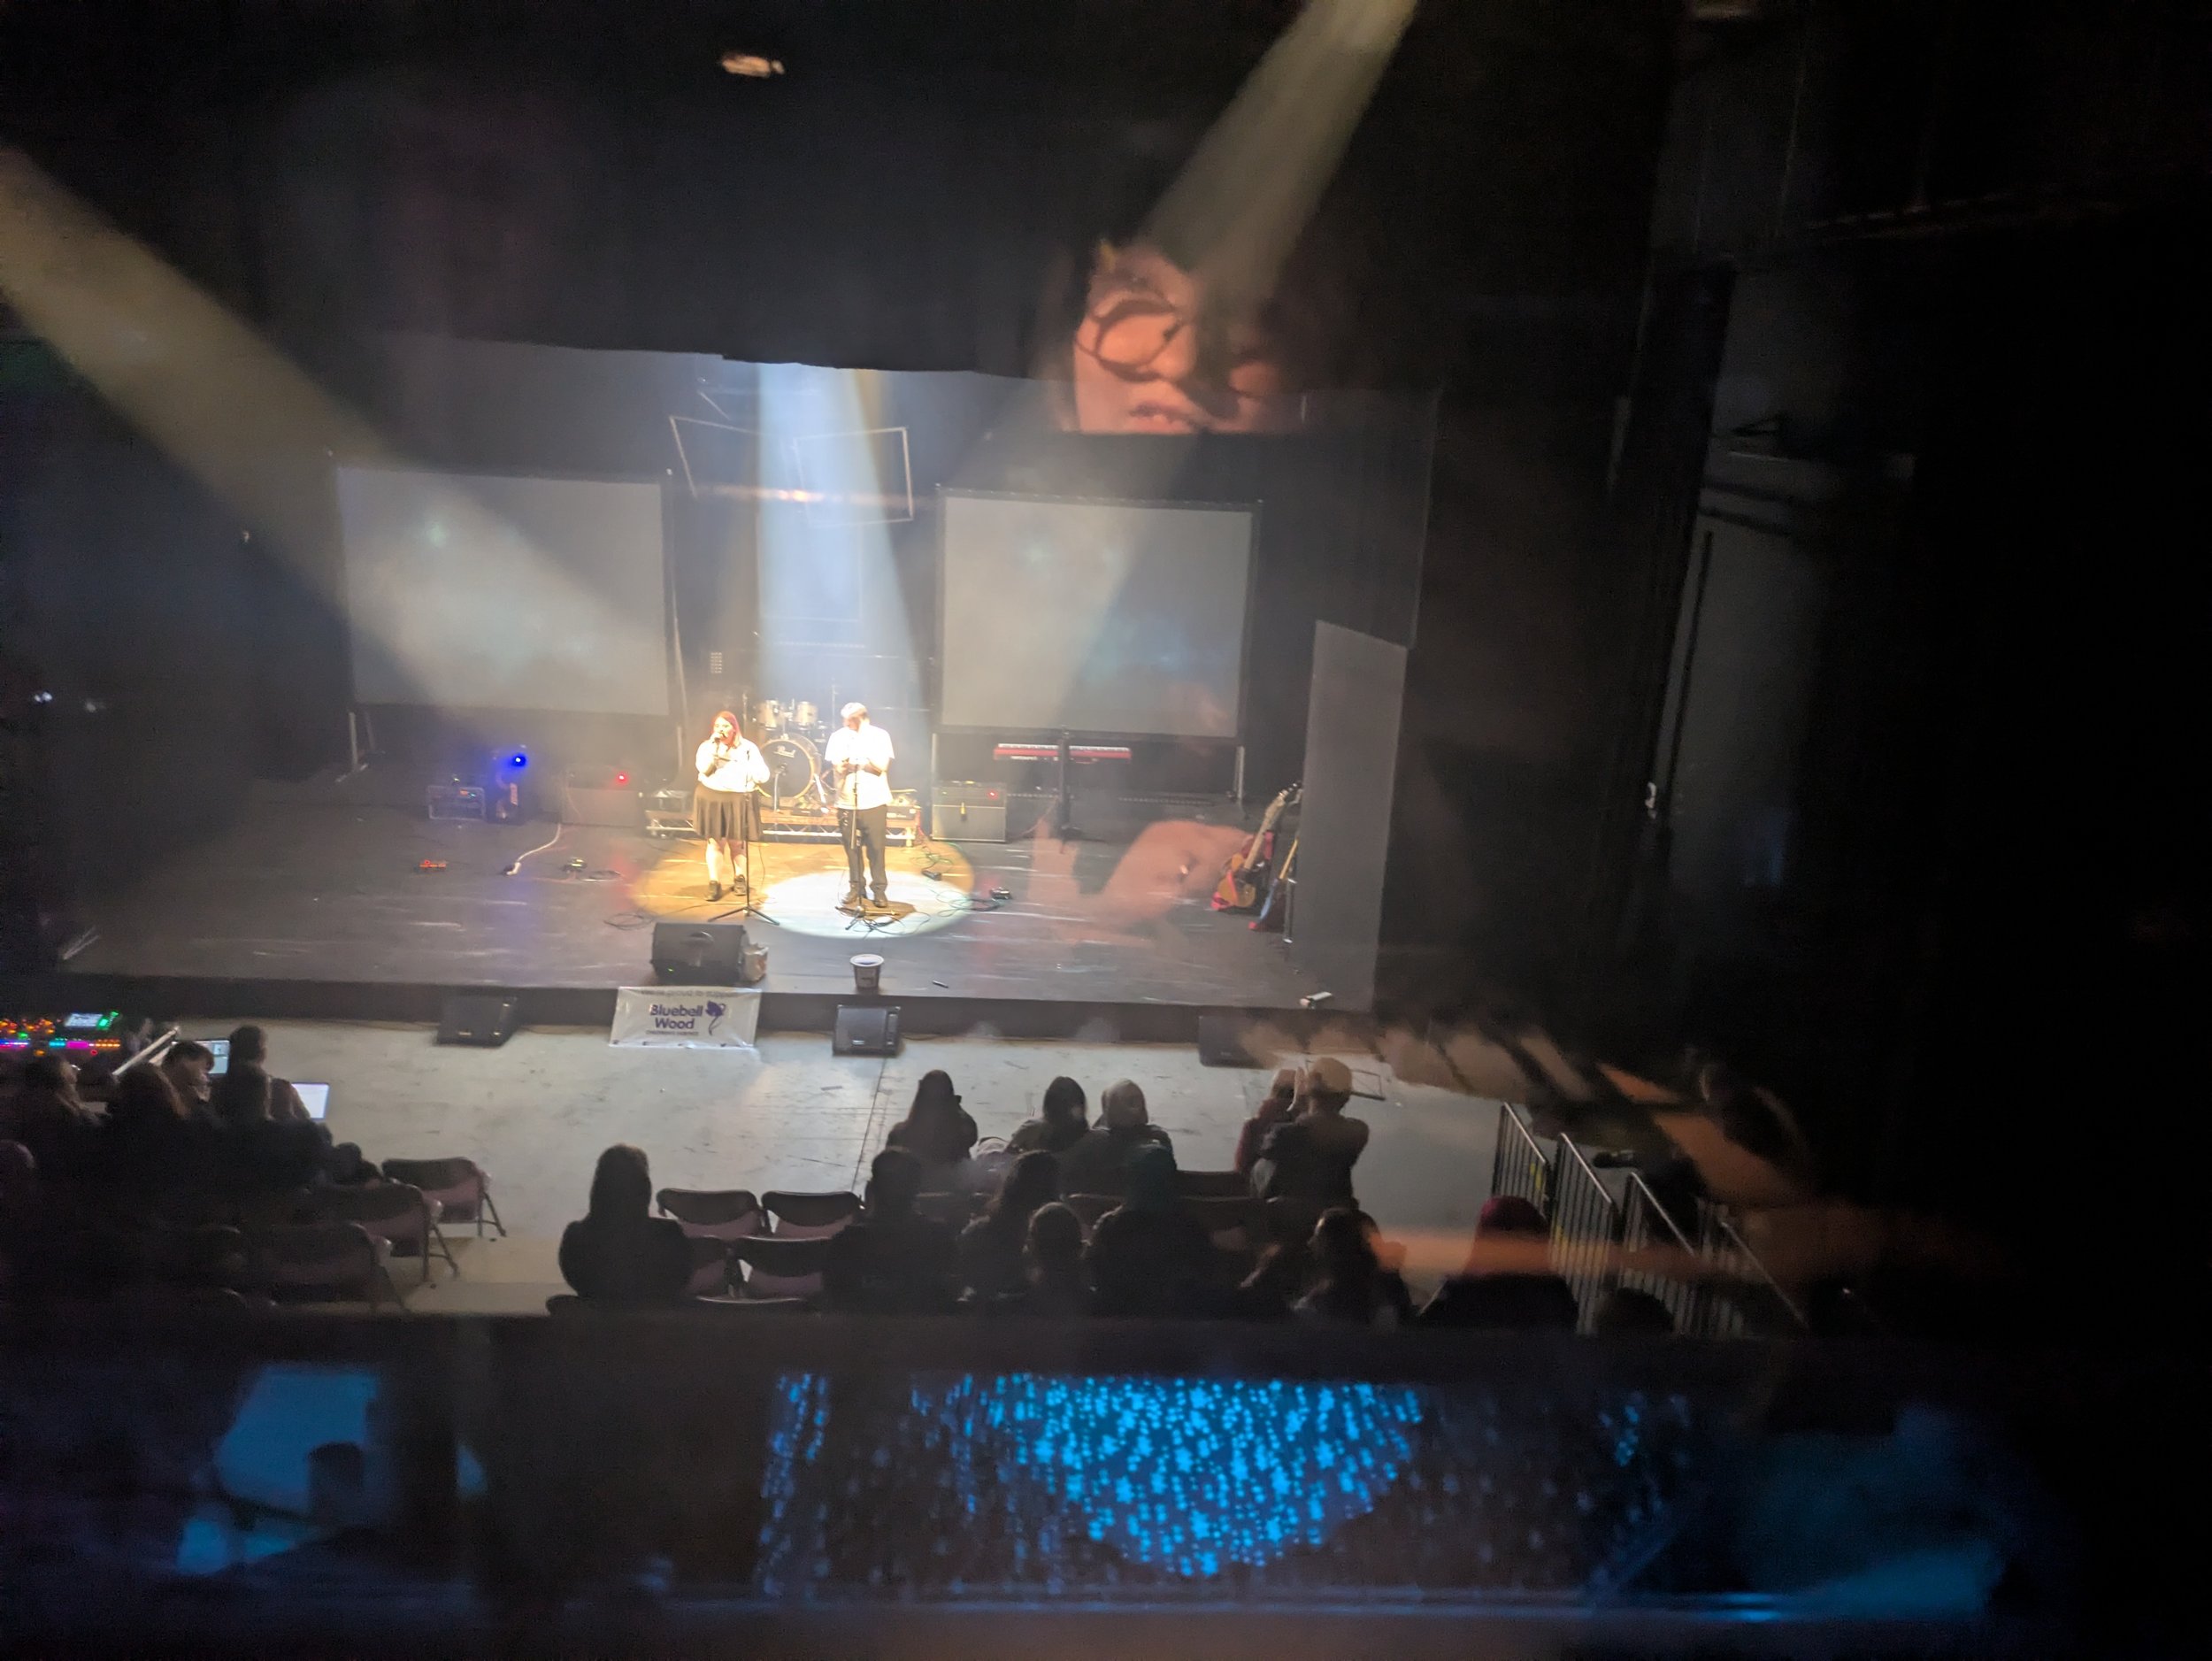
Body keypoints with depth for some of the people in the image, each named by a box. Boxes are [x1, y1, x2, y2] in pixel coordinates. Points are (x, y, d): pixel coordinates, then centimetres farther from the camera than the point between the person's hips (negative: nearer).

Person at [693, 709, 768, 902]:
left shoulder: (748, 747, -1)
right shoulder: (707, 746, 2)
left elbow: (763, 776, -7)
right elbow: (703, 768, -17)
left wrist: (741, 765, -16)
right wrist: (714, 746, -19)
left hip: (737, 801, 0)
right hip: (711, 799, 1)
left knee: (736, 843, 8)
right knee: (714, 842, 0)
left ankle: (740, 877, 27)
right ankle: (714, 883, 4)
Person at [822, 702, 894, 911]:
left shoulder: (880, 735, -2)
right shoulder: (838, 736, 3)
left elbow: (883, 766, -10)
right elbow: (832, 766, 1)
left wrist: (865, 753, -24)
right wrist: (840, 765, -21)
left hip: (874, 802, -2)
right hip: (847, 803, 2)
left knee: (876, 849, 0)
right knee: (852, 849, 7)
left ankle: (879, 890, 11)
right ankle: (855, 889, 20)